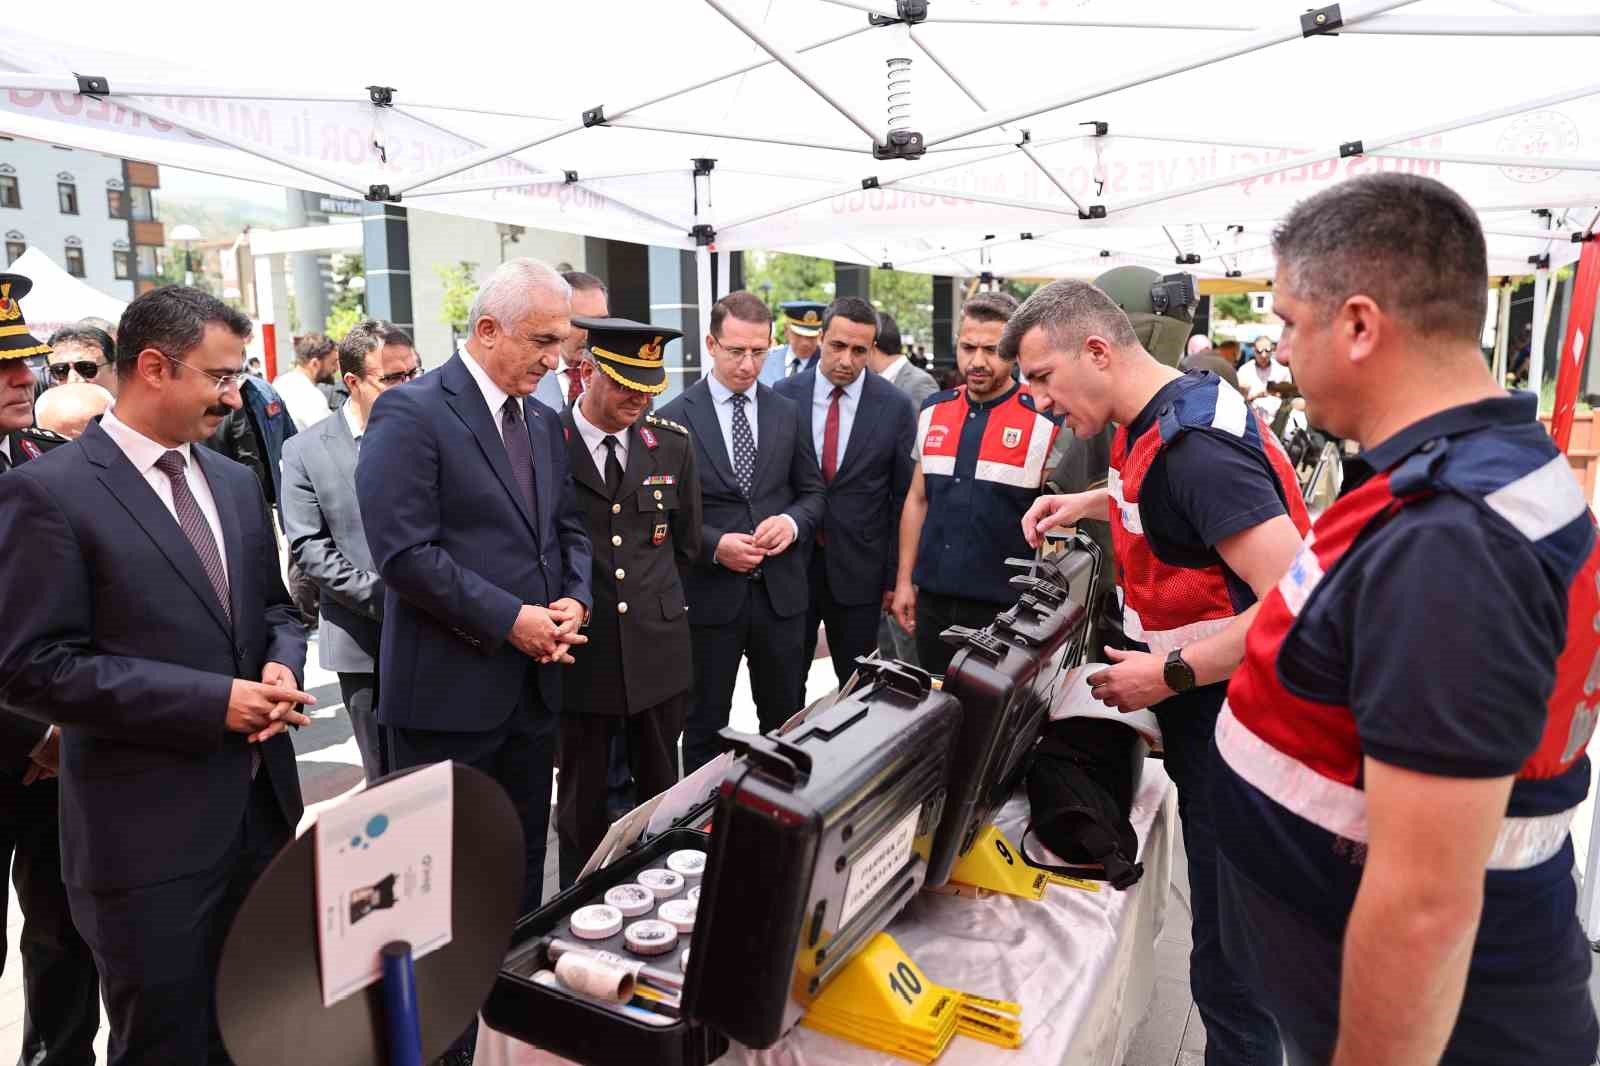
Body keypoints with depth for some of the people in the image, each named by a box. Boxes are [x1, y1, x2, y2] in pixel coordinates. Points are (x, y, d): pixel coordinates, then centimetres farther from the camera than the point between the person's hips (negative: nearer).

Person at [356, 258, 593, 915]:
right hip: (449, 688, -7)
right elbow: (405, 552, -20)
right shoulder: (410, 412, -13)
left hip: (532, 682, 7)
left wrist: (575, 599, -3)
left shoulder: (543, 421, 12)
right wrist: (509, 619, -18)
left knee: (524, 854, 19)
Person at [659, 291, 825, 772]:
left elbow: (812, 493, 11)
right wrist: (714, 545, -18)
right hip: (709, 592, -3)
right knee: (705, 726, 11)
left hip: (780, 590, 3)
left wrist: (793, 521, -10)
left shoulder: (789, 413, 6)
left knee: (786, 720, 15)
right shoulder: (676, 417, -5)